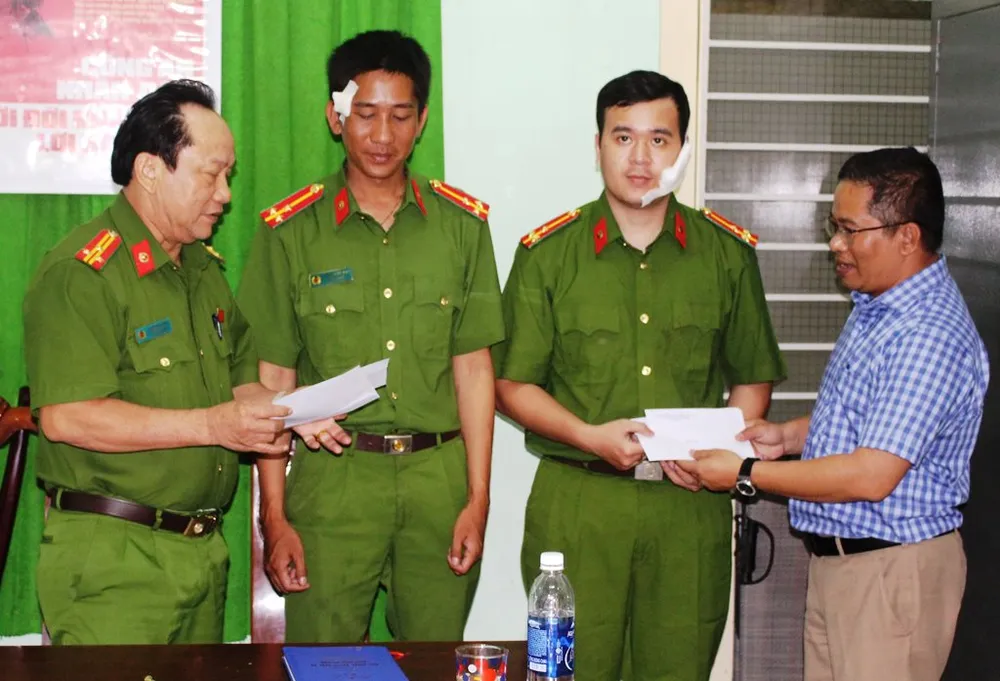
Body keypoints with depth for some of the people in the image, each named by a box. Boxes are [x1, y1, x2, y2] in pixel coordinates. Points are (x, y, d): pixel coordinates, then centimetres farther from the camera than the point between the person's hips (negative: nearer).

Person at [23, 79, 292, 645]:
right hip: (112, 557, -8)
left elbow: (244, 378, 20)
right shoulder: (81, 273, -13)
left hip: (206, 551, 8)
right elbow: (67, 417, -23)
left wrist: (292, 411, -2)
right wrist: (214, 424, -22)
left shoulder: (204, 269, 16)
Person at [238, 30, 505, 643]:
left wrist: (478, 497, 1)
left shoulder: (463, 224, 6)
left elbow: (473, 367, 6)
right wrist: (274, 516, -2)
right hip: (333, 476, -1)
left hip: (439, 478, 2)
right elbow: (274, 380, 2)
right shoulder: (290, 231, 1)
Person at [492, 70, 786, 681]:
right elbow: (513, 385, 3)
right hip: (576, 505, -1)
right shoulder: (548, 253, 3)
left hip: (691, 506, 1)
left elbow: (753, 377, 13)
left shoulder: (728, 253, 8)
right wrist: (590, 436, -13)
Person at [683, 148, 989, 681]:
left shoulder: (930, 336, -23)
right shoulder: (875, 310, 9)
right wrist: (789, 435, 3)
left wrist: (746, 474, -18)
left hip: (892, 570, -9)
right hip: (836, 556, 9)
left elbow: (871, 476, -26)